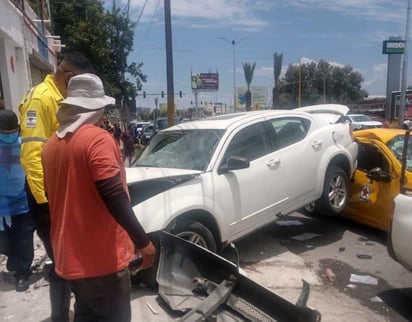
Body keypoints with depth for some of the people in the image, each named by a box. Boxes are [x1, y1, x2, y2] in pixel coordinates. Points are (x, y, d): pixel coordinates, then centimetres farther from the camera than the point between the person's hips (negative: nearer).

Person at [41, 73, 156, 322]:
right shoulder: (98, 138, -17)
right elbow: (114, 196, -25)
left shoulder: (51, 144, 7)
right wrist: (143, 241, -20)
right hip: (100, 257, -8)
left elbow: (55, 196, 16)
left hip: (69, 255, 8)